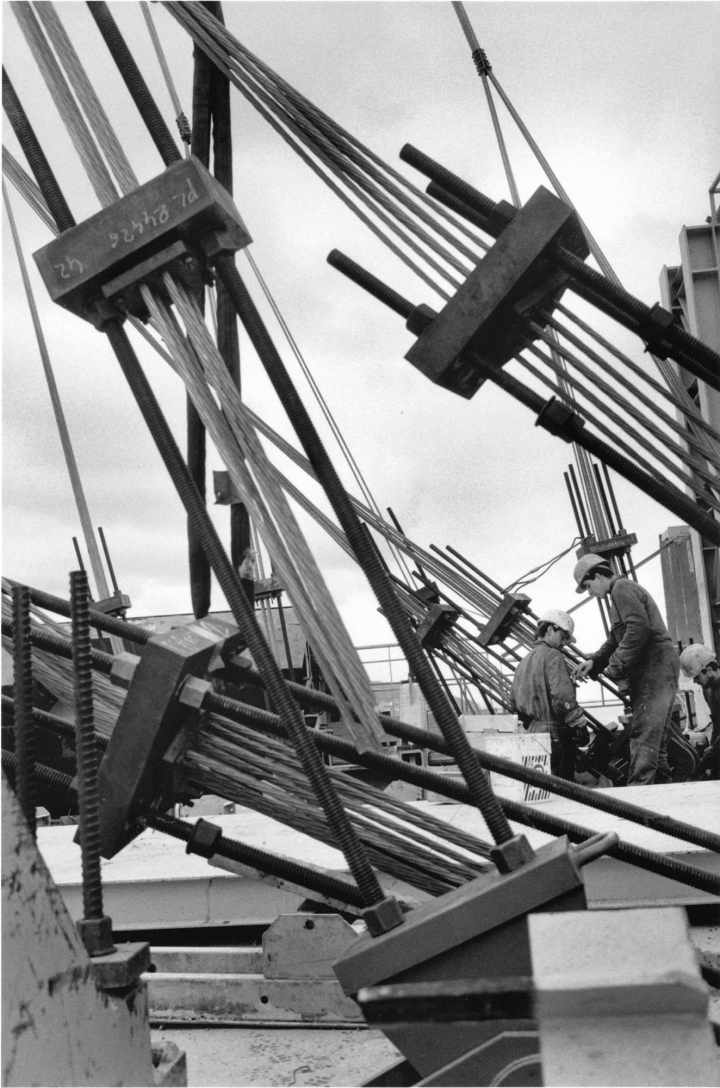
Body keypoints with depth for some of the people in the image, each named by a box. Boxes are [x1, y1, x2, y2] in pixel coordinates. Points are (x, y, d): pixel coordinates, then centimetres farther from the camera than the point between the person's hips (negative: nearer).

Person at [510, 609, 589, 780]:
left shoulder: (524, 662, 19)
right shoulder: (553, 656, -9)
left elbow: (514, 704, 22)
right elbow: (562, 697, -20)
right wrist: (580, 725, -13)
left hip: (532, 733, 9)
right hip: (555, 734, -9)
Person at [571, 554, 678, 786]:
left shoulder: (622, 588, -9)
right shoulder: (621, 592, 24)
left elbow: (639, 629, -23)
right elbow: (615, 639, 22)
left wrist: (616, 665, -18)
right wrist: (593, 662, 8)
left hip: (655, 668, -11)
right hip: (655, 670, 11)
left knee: (644, 735, -15)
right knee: (655, 737, 12)